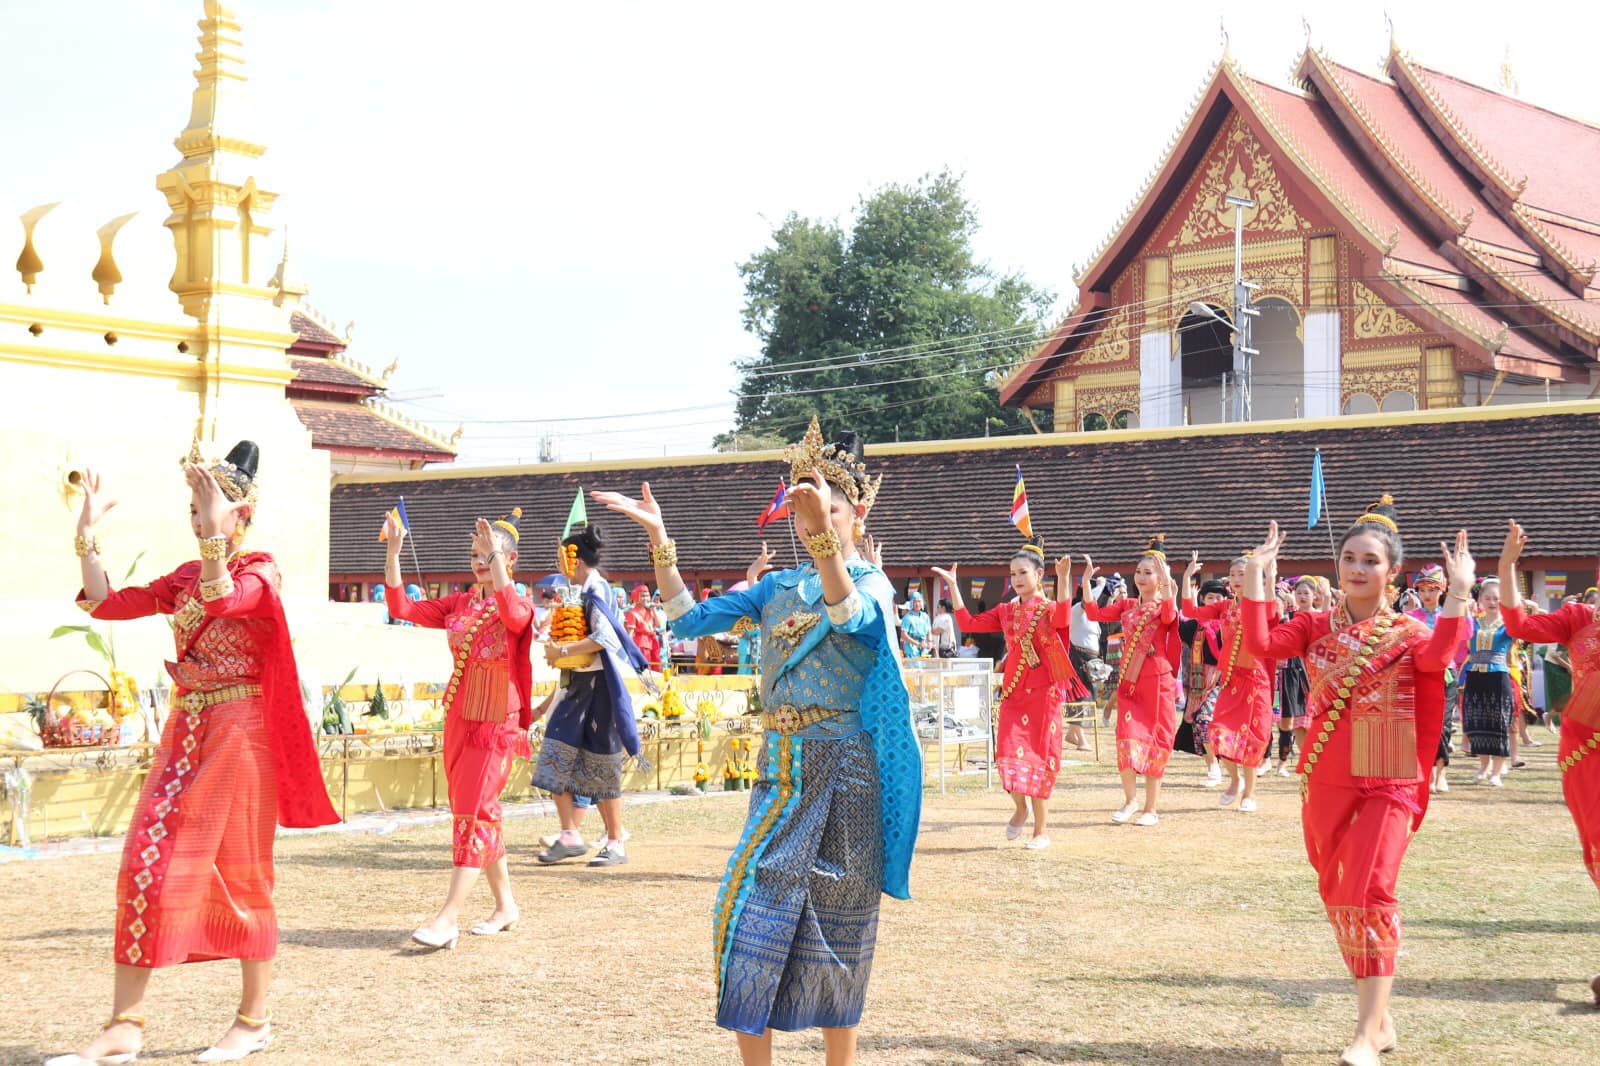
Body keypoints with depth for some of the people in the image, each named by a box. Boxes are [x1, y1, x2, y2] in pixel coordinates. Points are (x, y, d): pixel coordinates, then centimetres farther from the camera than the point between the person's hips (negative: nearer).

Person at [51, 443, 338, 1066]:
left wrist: (215, 533, -37)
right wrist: (89, 530, 1)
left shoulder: (258, 574, -6)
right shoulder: (184, 578, 14)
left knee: (240, 871, 1)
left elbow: (220, 599, -29)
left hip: (239, 732, -6)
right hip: (186, 730, 7)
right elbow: (105, 604, 7)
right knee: (147, 862, -2)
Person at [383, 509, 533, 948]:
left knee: (473, 813, -10)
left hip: (496, 725, -6)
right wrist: (393, 551, -6)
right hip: (458, 720, 6)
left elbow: (513, 615, -33)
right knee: (482, 814, 11)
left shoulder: (520, 607, -7)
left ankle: (449, 916, -13)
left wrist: (495, 554, -37)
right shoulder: (459, 604, 9)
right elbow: (402, 608, 2)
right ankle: (505, 904, 22)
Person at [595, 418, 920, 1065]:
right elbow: (689, 619, 8)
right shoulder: (777, 587, 12)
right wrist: (658, 538, -1)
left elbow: (848, 616, -28)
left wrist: (825, 529, -43)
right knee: (749, 909, -2)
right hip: (781, 767, 5)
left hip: (842, 769, -5)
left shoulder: (870, 584, -3)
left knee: (834, 918, 3)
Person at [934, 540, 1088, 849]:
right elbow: (968, 623, 8)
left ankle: (1041, 829, 9)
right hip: (1013, 693, 4)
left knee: (1039, 757, 0)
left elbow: (1063, 621, -27)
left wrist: (1063, 579, -38)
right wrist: (953, 586, 5)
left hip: (1044, 693, -3)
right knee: (1010, 754, -8)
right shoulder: (1006, 612, 12)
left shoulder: (1050, 609, -3)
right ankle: (1020, 808, 21)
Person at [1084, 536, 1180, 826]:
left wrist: (1167, 587, -38)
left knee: (1155, 743, 2)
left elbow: (1169, 618, -26)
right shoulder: (1126, 605, 11)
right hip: (1129, 683, 3)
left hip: (1158, 683, -3)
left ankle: (1151, 808, 11)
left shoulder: (1165, 605, -3)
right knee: (1127, 740, -6)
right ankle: (1130, 799, 14)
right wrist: (1086, 583, -7)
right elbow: (1095, 613, 1)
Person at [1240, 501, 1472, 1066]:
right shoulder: (1316, 626, 6)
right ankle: (1379, 1017, 26)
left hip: (1390, 782, -4)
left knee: (1370, 892, -15)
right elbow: (1260, 644, -12)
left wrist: (1458, 592, -30)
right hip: (1326, 780, 4)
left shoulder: (1410, 632, -1)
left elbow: (1438, 656, -25)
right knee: (1336, 894, 10)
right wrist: (1255, 575, -14)